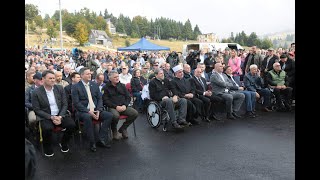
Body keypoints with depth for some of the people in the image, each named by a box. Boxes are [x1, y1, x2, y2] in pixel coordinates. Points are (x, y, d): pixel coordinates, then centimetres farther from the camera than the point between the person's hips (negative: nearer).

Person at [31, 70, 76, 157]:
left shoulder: (60, 88, 2)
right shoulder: (36, 92, -6)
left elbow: (65, 104, 3)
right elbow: (37, 110, -6)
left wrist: (60, 116, -13)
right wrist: (51, 117, -17)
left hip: (60, 115, 3)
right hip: (46, 117, -3)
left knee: (71, 124, -22)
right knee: (47, 128, -33)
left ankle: (63, 143, 7)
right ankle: (48, 148, -2)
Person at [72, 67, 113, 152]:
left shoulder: (95, 85, 12)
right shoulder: (75, 87, -3)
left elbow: (99, 99, 10)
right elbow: (76, 103, -10)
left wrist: (98, 110, -8)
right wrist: (88, 111, -20)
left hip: (95, 110, 5)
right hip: (83, 111, -5)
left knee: (109, 115, -18)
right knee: (87, 117, -37)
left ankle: (101, 139, -13)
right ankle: (92, 143, -23)